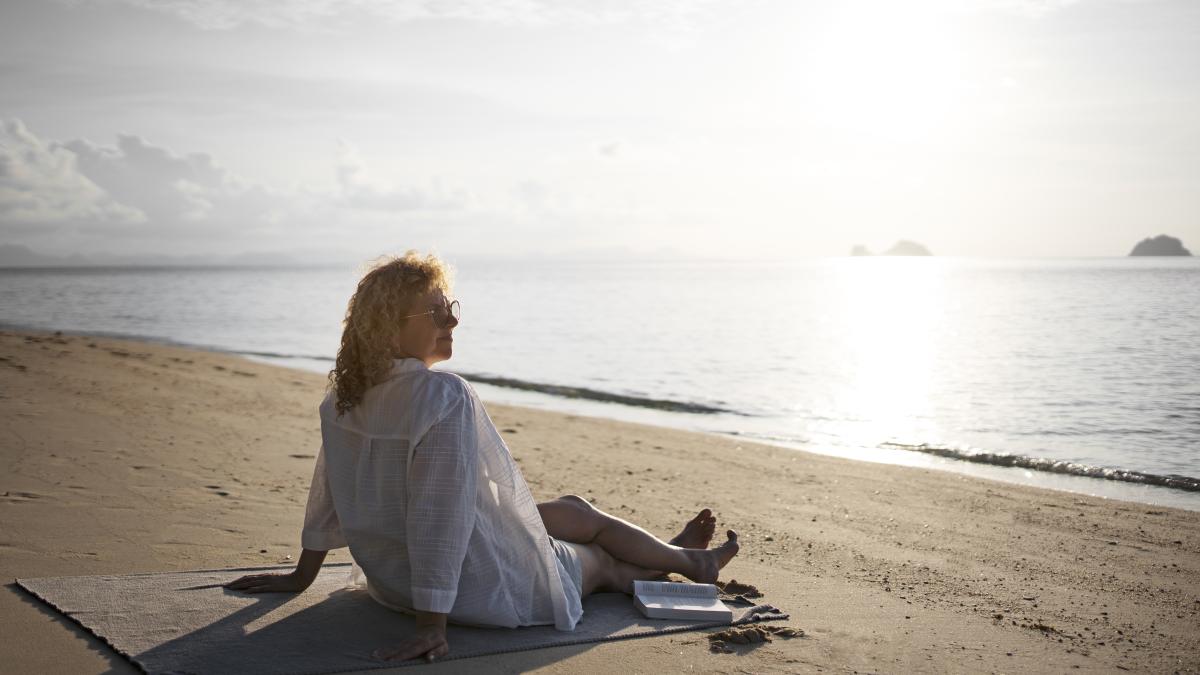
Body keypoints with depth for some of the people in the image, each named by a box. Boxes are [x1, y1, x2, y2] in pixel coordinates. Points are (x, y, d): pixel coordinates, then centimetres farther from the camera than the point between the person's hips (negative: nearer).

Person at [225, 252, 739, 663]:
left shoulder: (345, 393, -5)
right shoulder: (445, 397, -30)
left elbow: (327, 494, 5)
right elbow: (440, 512, -32)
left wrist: (302, 576, 16)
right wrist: (432, 623, -28)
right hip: (478, 585, -8)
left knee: (576, 511, 26)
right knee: (603, 561, 21)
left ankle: (678, 554, 50)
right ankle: (691, 562, 50)